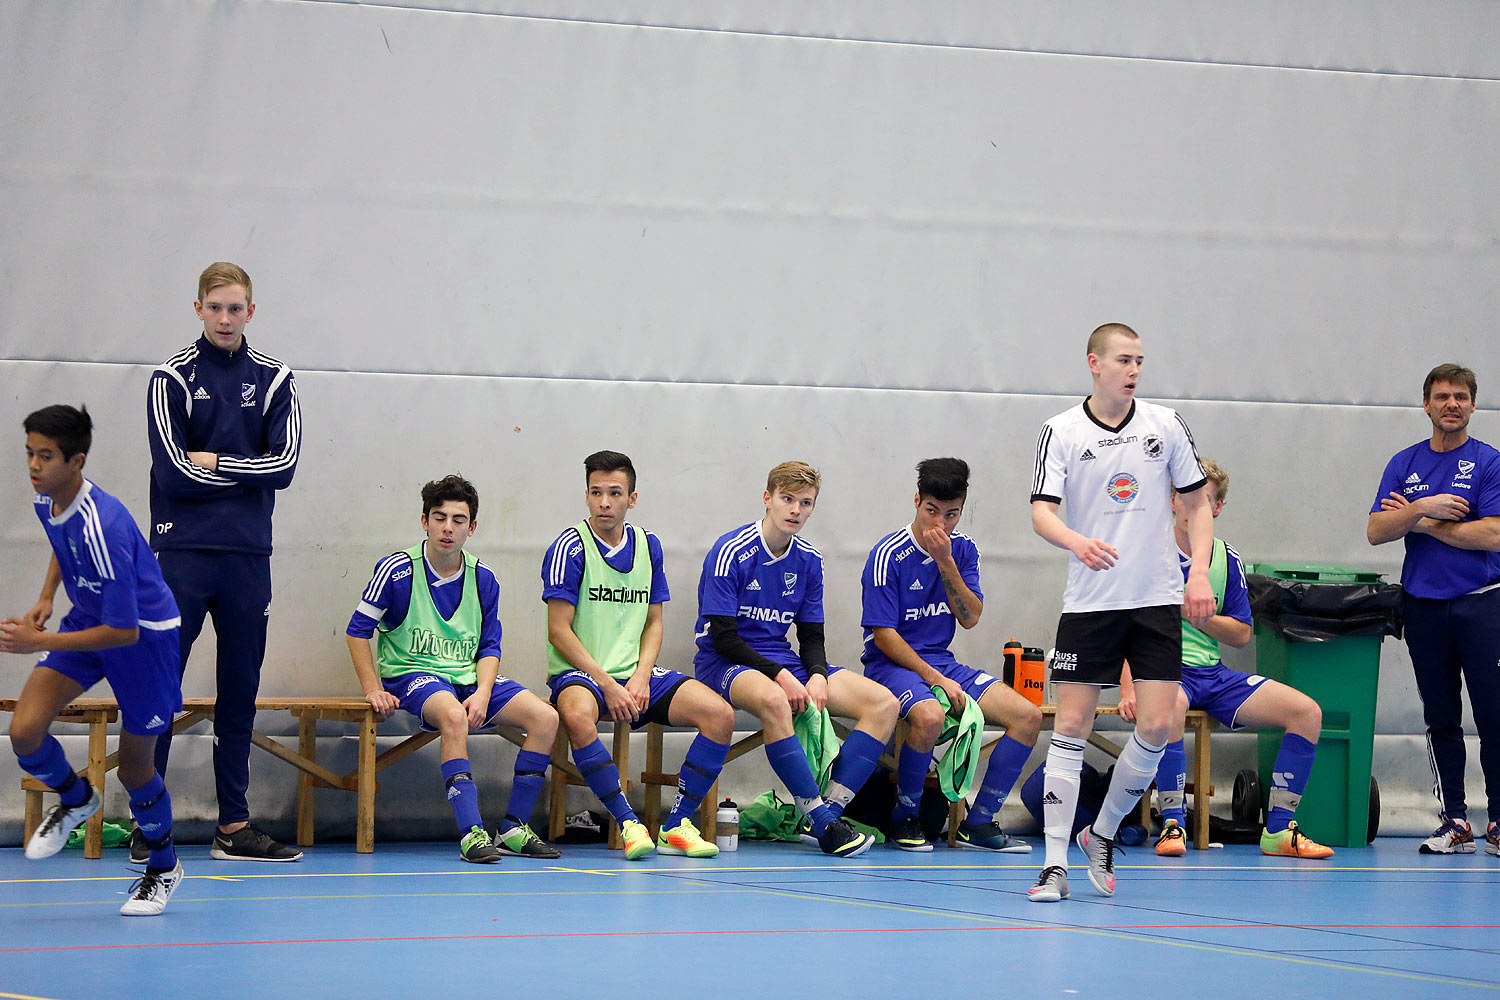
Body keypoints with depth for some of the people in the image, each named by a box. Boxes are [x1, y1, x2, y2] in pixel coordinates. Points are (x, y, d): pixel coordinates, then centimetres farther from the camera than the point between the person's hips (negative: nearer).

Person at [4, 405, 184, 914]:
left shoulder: (102, 528, -33)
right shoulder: (46, 501, -9)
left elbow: (124, 631, -30)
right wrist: (45, 598, 2)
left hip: (143, 635, -7)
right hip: (86, 620, 7)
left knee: (134, 768, 6)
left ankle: (163, 867, 32)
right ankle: (75, 799, 19)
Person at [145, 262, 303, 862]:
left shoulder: (274, 380, 10)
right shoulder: (172, 378, 0)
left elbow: (284, 465, -1)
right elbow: (173, 473, -9)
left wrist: (215, 463, -7)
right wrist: (245, 475, -2)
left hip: (248, 555, 3)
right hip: (181, 552, -3)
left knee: (240, 693, 6)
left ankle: (234, 825, 11)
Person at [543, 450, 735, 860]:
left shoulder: (648, 545, 9)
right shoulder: (571, 547, -8)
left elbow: (653, 622, 14)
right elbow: (559, 631, -11)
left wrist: (641, 677, -4)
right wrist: (608, 685, -17)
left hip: (636, 673, 5)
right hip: (579, 672, -5)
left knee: (719, 713, -15)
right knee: (577, 713, -41)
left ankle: (676, 826, -9)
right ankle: (628, 825, -30)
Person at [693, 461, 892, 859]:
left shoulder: (809, 560, 8)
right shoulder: (731, 553, -12)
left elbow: (811, 635, 12)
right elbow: (723, 636, -15)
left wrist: (817, 676, -10)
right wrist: (779, 675, -23)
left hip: (782, 661, 7)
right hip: (724, 663, -7)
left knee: (883, 703, -12)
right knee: (773, 700, -43)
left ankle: (831, 809, -20)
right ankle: (823, 824, -36)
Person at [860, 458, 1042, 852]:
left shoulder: (963, 549, 4)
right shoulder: (889, 555, -13)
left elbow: (970, 619, -4)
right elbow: (884, 636, -15)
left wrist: (946, 563, -16)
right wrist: (935, 679, -21)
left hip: (941, 662, 6)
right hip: (892, 662, -6)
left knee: (1027, 716, -10)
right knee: (929, 716, -38)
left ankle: (978, 823, -3)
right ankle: (903, 820, -16)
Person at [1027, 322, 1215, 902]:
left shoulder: (1166, 425, 5)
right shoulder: (1062, 432, -2)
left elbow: (1197, 503, 12)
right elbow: (1041, 512, -10)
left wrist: (1199, 573, -1)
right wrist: (1076, 541, -31)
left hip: (1157, 600, 2)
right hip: (1090, 602, -2)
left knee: (1156, 726, -5)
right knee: (1071, 727, -5)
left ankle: (1103, 834, 16)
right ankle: (1055, 863, -2)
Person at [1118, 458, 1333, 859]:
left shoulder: (1227, 559, 10)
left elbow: (1241, 634, 10)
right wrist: (1128, 690, -21)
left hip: (1213, 674, 5)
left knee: (1307, 711, -10)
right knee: (1171, 705, -42)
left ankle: (1278, 831, -7)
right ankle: (1173, 826, -30)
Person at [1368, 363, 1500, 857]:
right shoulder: (1405, 464, 11)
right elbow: (1376, 531, 2)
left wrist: (1423, 523, -6)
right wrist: (1424, 508, -13)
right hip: (1424, 606, 4)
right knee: (1441, 719, 6)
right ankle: (1454, 821, 10)